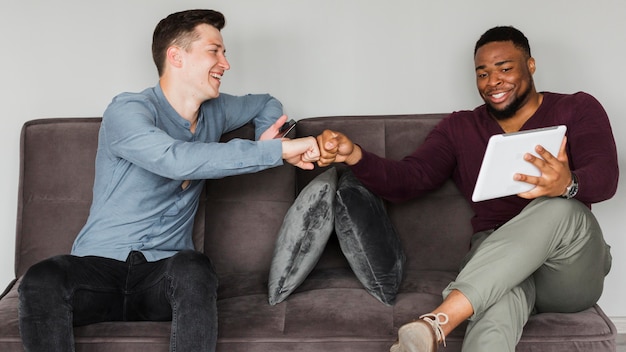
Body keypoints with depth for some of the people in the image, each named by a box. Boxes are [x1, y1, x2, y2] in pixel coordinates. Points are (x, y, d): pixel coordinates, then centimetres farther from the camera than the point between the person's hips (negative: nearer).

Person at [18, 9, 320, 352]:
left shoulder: (214, 111, 11)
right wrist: (276, 150, -27)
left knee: (193, 268, -34)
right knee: (41, 281, -35)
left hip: (165, 274, 3)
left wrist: (269, 137, 7)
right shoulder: (128, 111, -10)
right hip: (99, 265, -3)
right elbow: (177, 160, -30)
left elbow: (266, 103, 31)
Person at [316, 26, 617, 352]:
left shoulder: (577, 109, 8)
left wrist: (568, 184, -36)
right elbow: (409, 178, 1)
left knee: (558, 208, -38)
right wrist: (354, 156, -20)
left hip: (572, 268, 0)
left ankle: (437, 322, -48)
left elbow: (605, 177, -10)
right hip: (495, 255, 0)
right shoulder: (459, 128, 14)